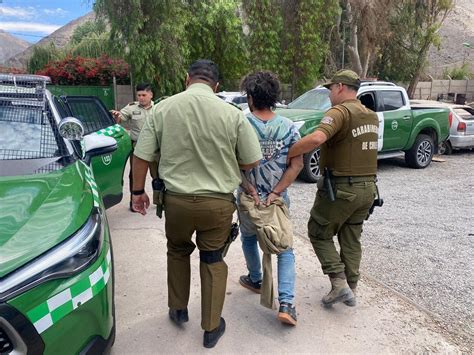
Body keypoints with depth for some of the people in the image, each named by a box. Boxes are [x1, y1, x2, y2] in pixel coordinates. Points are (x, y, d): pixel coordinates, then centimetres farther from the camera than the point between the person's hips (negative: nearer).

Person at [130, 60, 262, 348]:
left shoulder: (163, 109, -6)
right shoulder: (232, 114, -10)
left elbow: (142, 156, -3)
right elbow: (252, 161, -3)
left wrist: (138, 190, 11)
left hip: (176, 200, 1)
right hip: (218, 203, -1)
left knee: (178, 251, 27)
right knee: (213, 260, 17)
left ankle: (178, 309, 40)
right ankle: (212, 328, 27)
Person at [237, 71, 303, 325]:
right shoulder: (289, 127, -4)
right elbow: (297, 165, -8)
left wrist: (250, 190, -11)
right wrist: (275, 193, -10)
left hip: (248, 198, -1)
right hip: (278, 199, 1)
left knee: (248, 237, 27)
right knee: (285, 249, 13)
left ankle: (256, 280, 45)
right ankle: (286, 303, 1)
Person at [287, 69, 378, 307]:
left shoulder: (340, 112, -16)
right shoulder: (371, 116, 13)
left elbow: (317, 138, -33)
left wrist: (285, 154, -26)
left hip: (341, 188, -8)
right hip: (367, 187, 8)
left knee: (319, 234, 9)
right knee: (351, 239, 18)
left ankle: (339, 283, 3)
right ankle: (350, 289, 24)